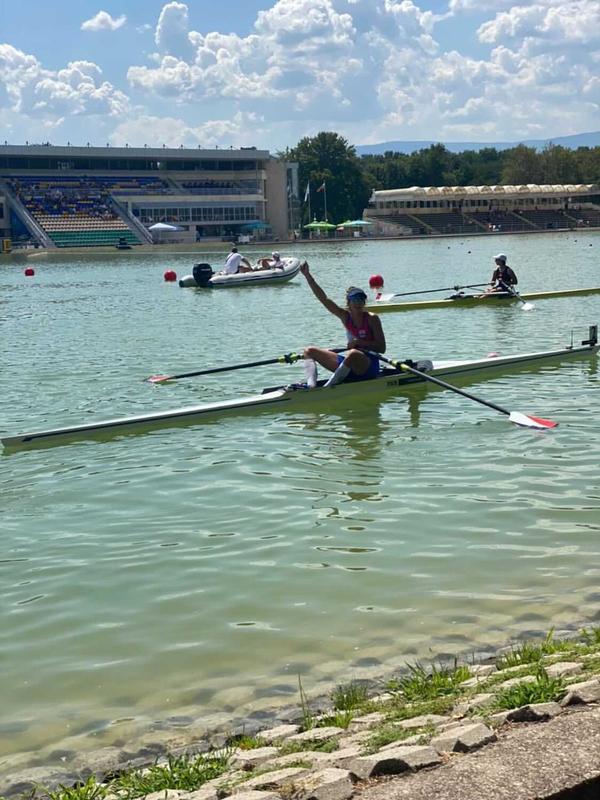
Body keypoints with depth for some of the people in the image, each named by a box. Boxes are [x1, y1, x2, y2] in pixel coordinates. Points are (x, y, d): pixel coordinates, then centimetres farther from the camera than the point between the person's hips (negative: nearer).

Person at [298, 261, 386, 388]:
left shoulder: (372, 319, -7)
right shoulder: (345, 316, 6)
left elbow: (382, 348, -9)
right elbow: (323, 298, -1)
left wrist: (359, 342, -19)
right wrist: (308, 276, -8)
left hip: (369, 366, -6)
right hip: (350, 365, 6)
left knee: (353, 354, -42)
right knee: (309, 351, 4)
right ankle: (311, 385, -24)